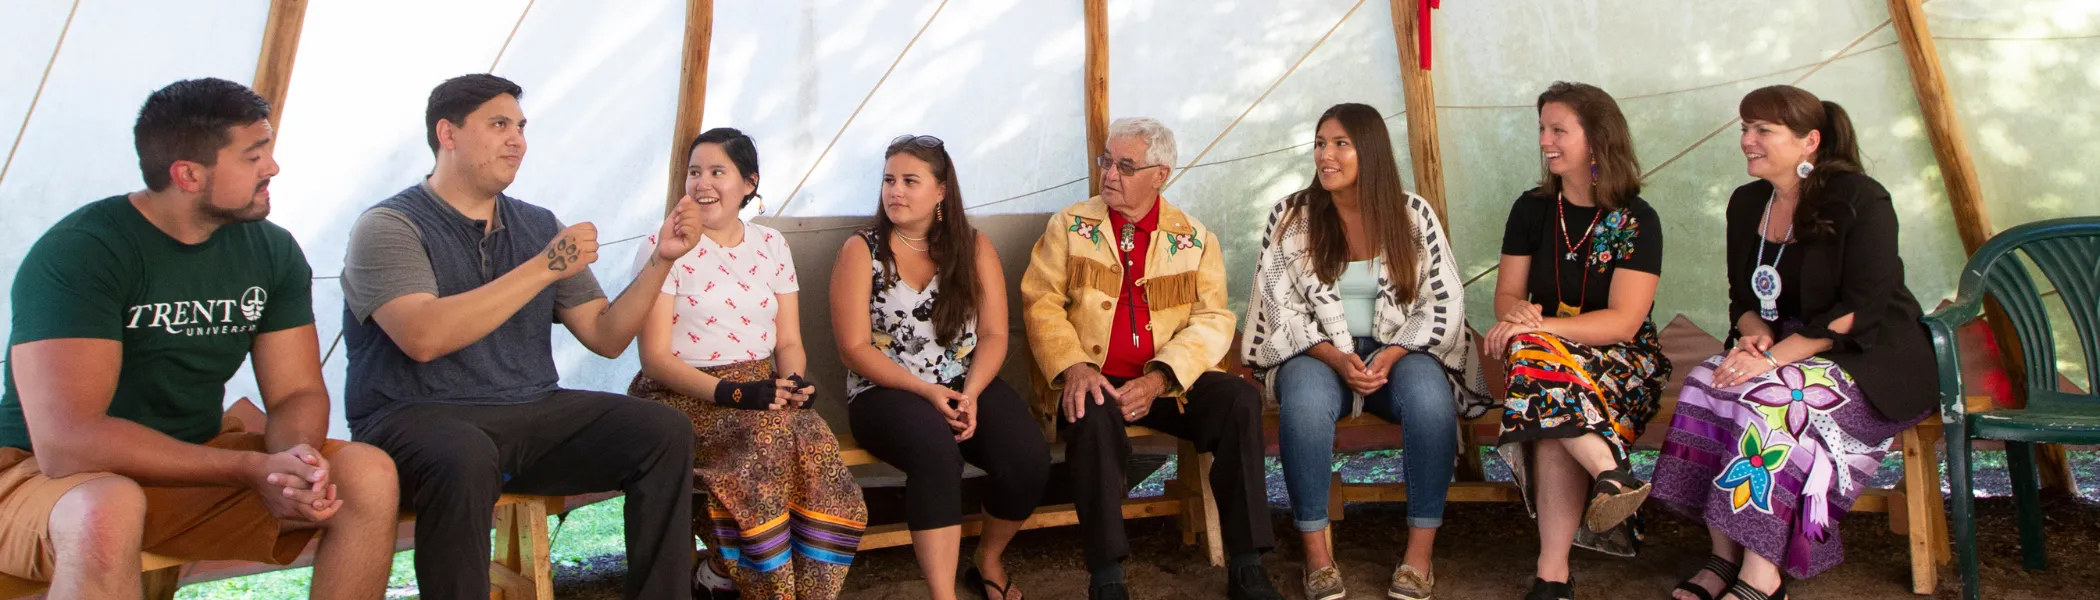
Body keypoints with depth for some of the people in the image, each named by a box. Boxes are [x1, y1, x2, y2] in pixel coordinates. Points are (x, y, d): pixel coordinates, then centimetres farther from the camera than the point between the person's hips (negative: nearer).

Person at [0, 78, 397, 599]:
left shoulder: (273, 250, 0)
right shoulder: (79, 252, -18)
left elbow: (298, 394, 0)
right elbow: (65, 443, -27)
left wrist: (297, 455, -24)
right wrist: (253, 468, -30)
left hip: (194, 463, 6)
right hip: (44, 477, -5)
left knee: (369, 475, -17)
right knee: (108, 513, -40)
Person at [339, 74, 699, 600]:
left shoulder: (537, 225, 12)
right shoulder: (388, 227, -3)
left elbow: (606, 337, 9)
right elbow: (423, 337, -23)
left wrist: (661, 259, -4)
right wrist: (544, 268, -20)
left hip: (533, 417, 5)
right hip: (419, 420, -5)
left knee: (664, 433, -14)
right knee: (466, 458, -38)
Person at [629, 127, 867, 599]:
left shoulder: (771, 246, 11)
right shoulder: (663, 249, -2)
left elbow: (789, 343, 9)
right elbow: (655, 357, -8)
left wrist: (793, 382, -15)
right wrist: (731, 392, -22)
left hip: (761, 391, 4)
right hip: (683, 396, -4)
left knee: (813, 439, -29)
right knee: (767, 434, -34)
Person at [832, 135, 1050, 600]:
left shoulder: (975, 248, 7)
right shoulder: (861, 251, 0)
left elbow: (993, 335, 3)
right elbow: (855, 348, -6)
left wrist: (971, 394, -16)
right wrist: (926, 391, -17)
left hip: (968, 386, 3)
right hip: (887, 391, -3)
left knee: (1029, 458, -24)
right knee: (936, 451, -36)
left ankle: (989, 561, 5)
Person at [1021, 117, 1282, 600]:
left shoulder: (1196, 239, 9)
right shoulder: (1068, 227, 8)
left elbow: (1212, 321, -1)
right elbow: (1041, 303, 0)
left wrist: (1159, 379, -18)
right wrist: (1074, 367, -19)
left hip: (1170, 384, 2)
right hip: (1095, 381, -1)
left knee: (1240, 397, -25)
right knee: (1093, 413, -35)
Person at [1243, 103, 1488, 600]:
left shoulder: (1413, 214, 2)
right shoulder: (1291, 216, 1)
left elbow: (1444, 303, 0)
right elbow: (1282, 308, -3)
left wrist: (1391, 355, -17)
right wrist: (1335, 358, -19)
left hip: (1400, 353, 1)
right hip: (1316, 355, 0)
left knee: (1430, 396, -33)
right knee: (1306, 398, -35)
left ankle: (1420, 553, -20)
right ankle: (1316, 552, -23)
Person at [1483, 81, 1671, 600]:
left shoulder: (1637, 221, -5)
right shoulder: (1532, 209, 7)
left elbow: (1622, 322, -14)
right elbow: (1507, 295, 8)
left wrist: (1539, 325, -26)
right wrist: (1518, 313, -17)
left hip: (1622, 362, -3)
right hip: (1548, 348, 3)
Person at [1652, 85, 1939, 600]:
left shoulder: (1860, 201, -11)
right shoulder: (1747, 204, 10)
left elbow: (1860, 311, -19)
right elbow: (1743, 297, 14)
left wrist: (1775, 356, -25)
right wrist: (1754, 334, -9)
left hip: (1867, 360, -6)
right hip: (1780, 348, 6)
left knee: (1769, 399, -33)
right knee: (1705, 384, -23)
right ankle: (1724, 556, -19)